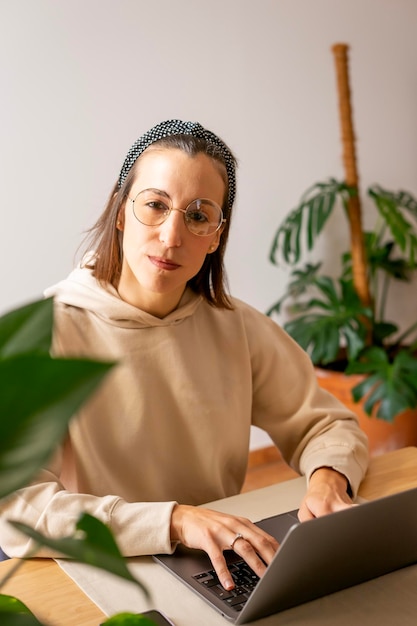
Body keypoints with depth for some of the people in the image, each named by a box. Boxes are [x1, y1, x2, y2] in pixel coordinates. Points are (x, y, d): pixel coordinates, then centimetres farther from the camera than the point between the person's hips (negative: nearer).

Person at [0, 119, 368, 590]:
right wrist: (176, 521, -28)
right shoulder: (44, 331, -13)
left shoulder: (235, 327, 1)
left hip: (221, 576, 2)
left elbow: (329, 426, 9)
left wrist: (328, 478, -13)